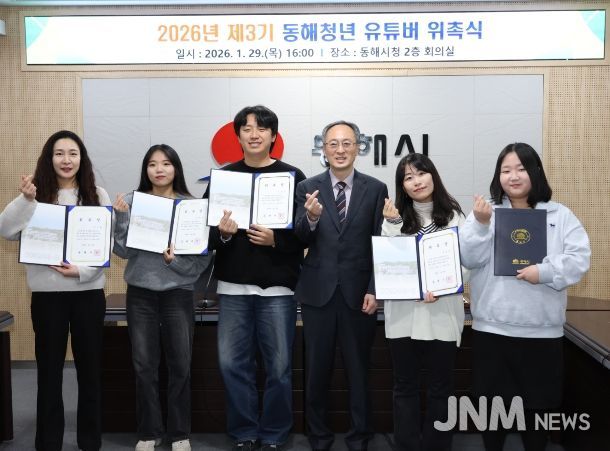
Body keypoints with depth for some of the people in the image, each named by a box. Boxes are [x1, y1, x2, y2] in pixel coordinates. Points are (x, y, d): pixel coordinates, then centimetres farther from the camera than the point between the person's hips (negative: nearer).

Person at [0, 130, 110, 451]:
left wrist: (82, 271, -14)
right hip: (47, 293, 0)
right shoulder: (37, 194, 3)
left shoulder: (97, 195, 3)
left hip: (88, 291, 0)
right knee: (49, 368, 7)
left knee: (90, 366, 8)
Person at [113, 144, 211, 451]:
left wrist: (176, 261, -19)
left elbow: (202, 256, -3)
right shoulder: (132, 202, 1)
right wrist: (121, 217, -16)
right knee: (144, 365, 7)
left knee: (180, 365, 4)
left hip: (178, 293, -1)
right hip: (140, 292, 1)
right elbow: (123, 250, -4)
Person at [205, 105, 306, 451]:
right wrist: (222, 233, -14)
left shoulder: (293, 177, 2)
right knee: (233, 364, 5)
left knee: (279, 367, 4)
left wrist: (275, 239, -17)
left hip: (278, 286, -2)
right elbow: (205, 230, 6)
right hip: (233, 286, 2)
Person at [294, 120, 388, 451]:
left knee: (358, 369, 9)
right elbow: (301, 240, -5)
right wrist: (311, 217, -26)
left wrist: (374, 290, -7)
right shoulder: (308, 188, 2)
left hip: (358, 292, -1)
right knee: (316, 370, 10)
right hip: (318, 291, 1)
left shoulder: (375, 189, 0)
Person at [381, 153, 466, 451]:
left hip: (443, 312, -1)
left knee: (440, 386, 9)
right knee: (405, 386, 8)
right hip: (403, 313, 1)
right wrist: (392, 224, -12)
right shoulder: (395, 217, 6)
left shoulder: (453, 215, 2)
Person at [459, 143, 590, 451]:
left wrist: (545, 271, -19)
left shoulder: (561, 215, 4)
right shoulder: (485, 212, 4)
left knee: (538, 404, 12)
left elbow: (580, 259, -4)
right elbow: (469, 259, -4)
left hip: (542, 331, 0)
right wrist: (481, 224, -19)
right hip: (492, 328, 0)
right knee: (494, 402, 11)